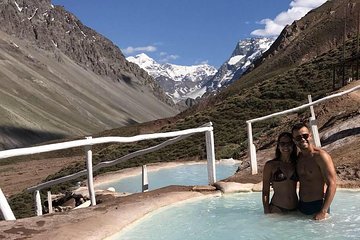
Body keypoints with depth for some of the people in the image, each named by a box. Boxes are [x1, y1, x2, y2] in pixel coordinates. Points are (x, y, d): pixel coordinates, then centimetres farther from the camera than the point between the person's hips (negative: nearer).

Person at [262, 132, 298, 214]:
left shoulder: (296, 164, 6)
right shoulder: (270, 165, -4)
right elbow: (265, 191, -2)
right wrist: (267, 214, -6)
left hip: (295, 209, 3)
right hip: (277, 209, -3)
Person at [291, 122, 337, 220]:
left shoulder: (320, 156, -14)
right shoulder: (298, 157, 6)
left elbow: (332, 185, -17)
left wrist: (323, 212, -20)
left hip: (318, 205, -6)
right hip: (301, 206, 6)